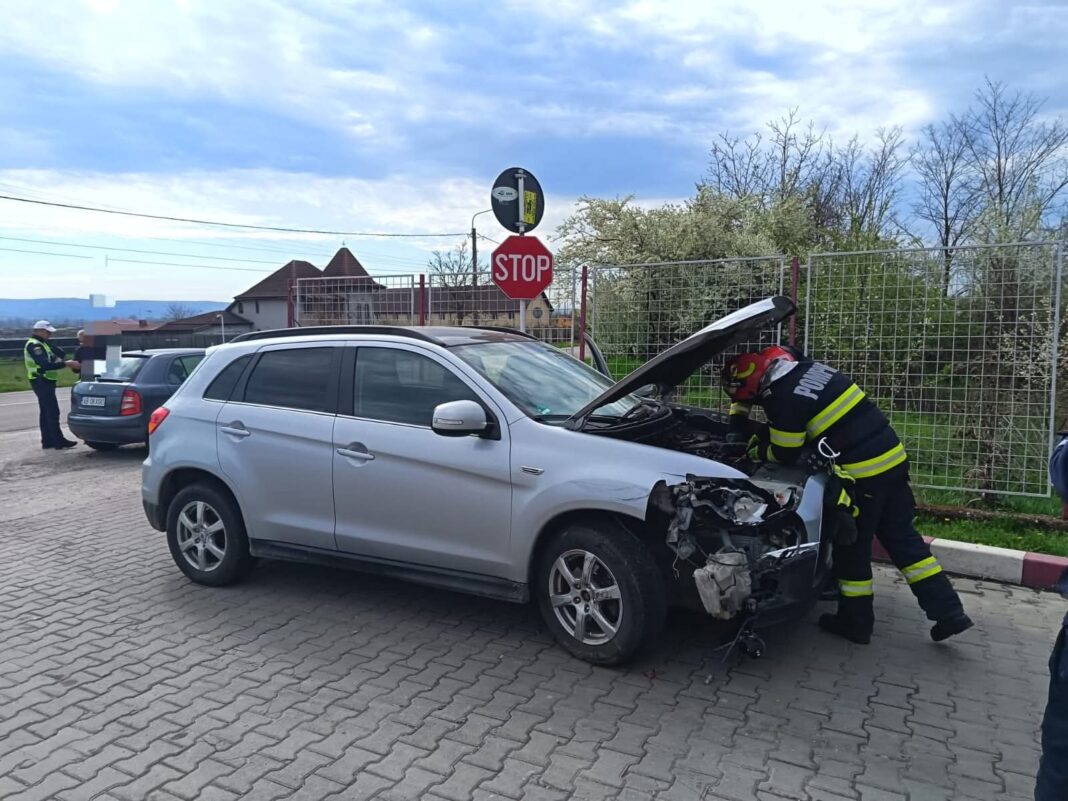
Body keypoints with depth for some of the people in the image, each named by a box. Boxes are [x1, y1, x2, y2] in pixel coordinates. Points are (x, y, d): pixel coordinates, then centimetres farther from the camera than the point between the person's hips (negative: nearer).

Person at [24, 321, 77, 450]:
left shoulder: (42, 344, 17)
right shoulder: (34, 345, -14)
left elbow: (60, 353, 10)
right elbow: (45, 365, -27)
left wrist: (61, 359, -12)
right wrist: (65, 364, -29)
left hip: (45, 382, 11)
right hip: (41, 381, -11)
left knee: (46, 412, 12)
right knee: (52, 411, -12)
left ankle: (47, 441, 17)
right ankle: (59, 441, -13)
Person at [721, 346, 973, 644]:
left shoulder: (784, 397, -16)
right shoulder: (804, 368, 11)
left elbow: (785, 453, -8)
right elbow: (757, 388, 30)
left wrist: (757, 451, 10)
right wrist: (738, 417, 26)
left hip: (863, 472, -9)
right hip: (892, 456, 9)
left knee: (852, 548, 8)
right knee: (902, 537, 16)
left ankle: (856, 621, 21)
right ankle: (949, 611, 19)